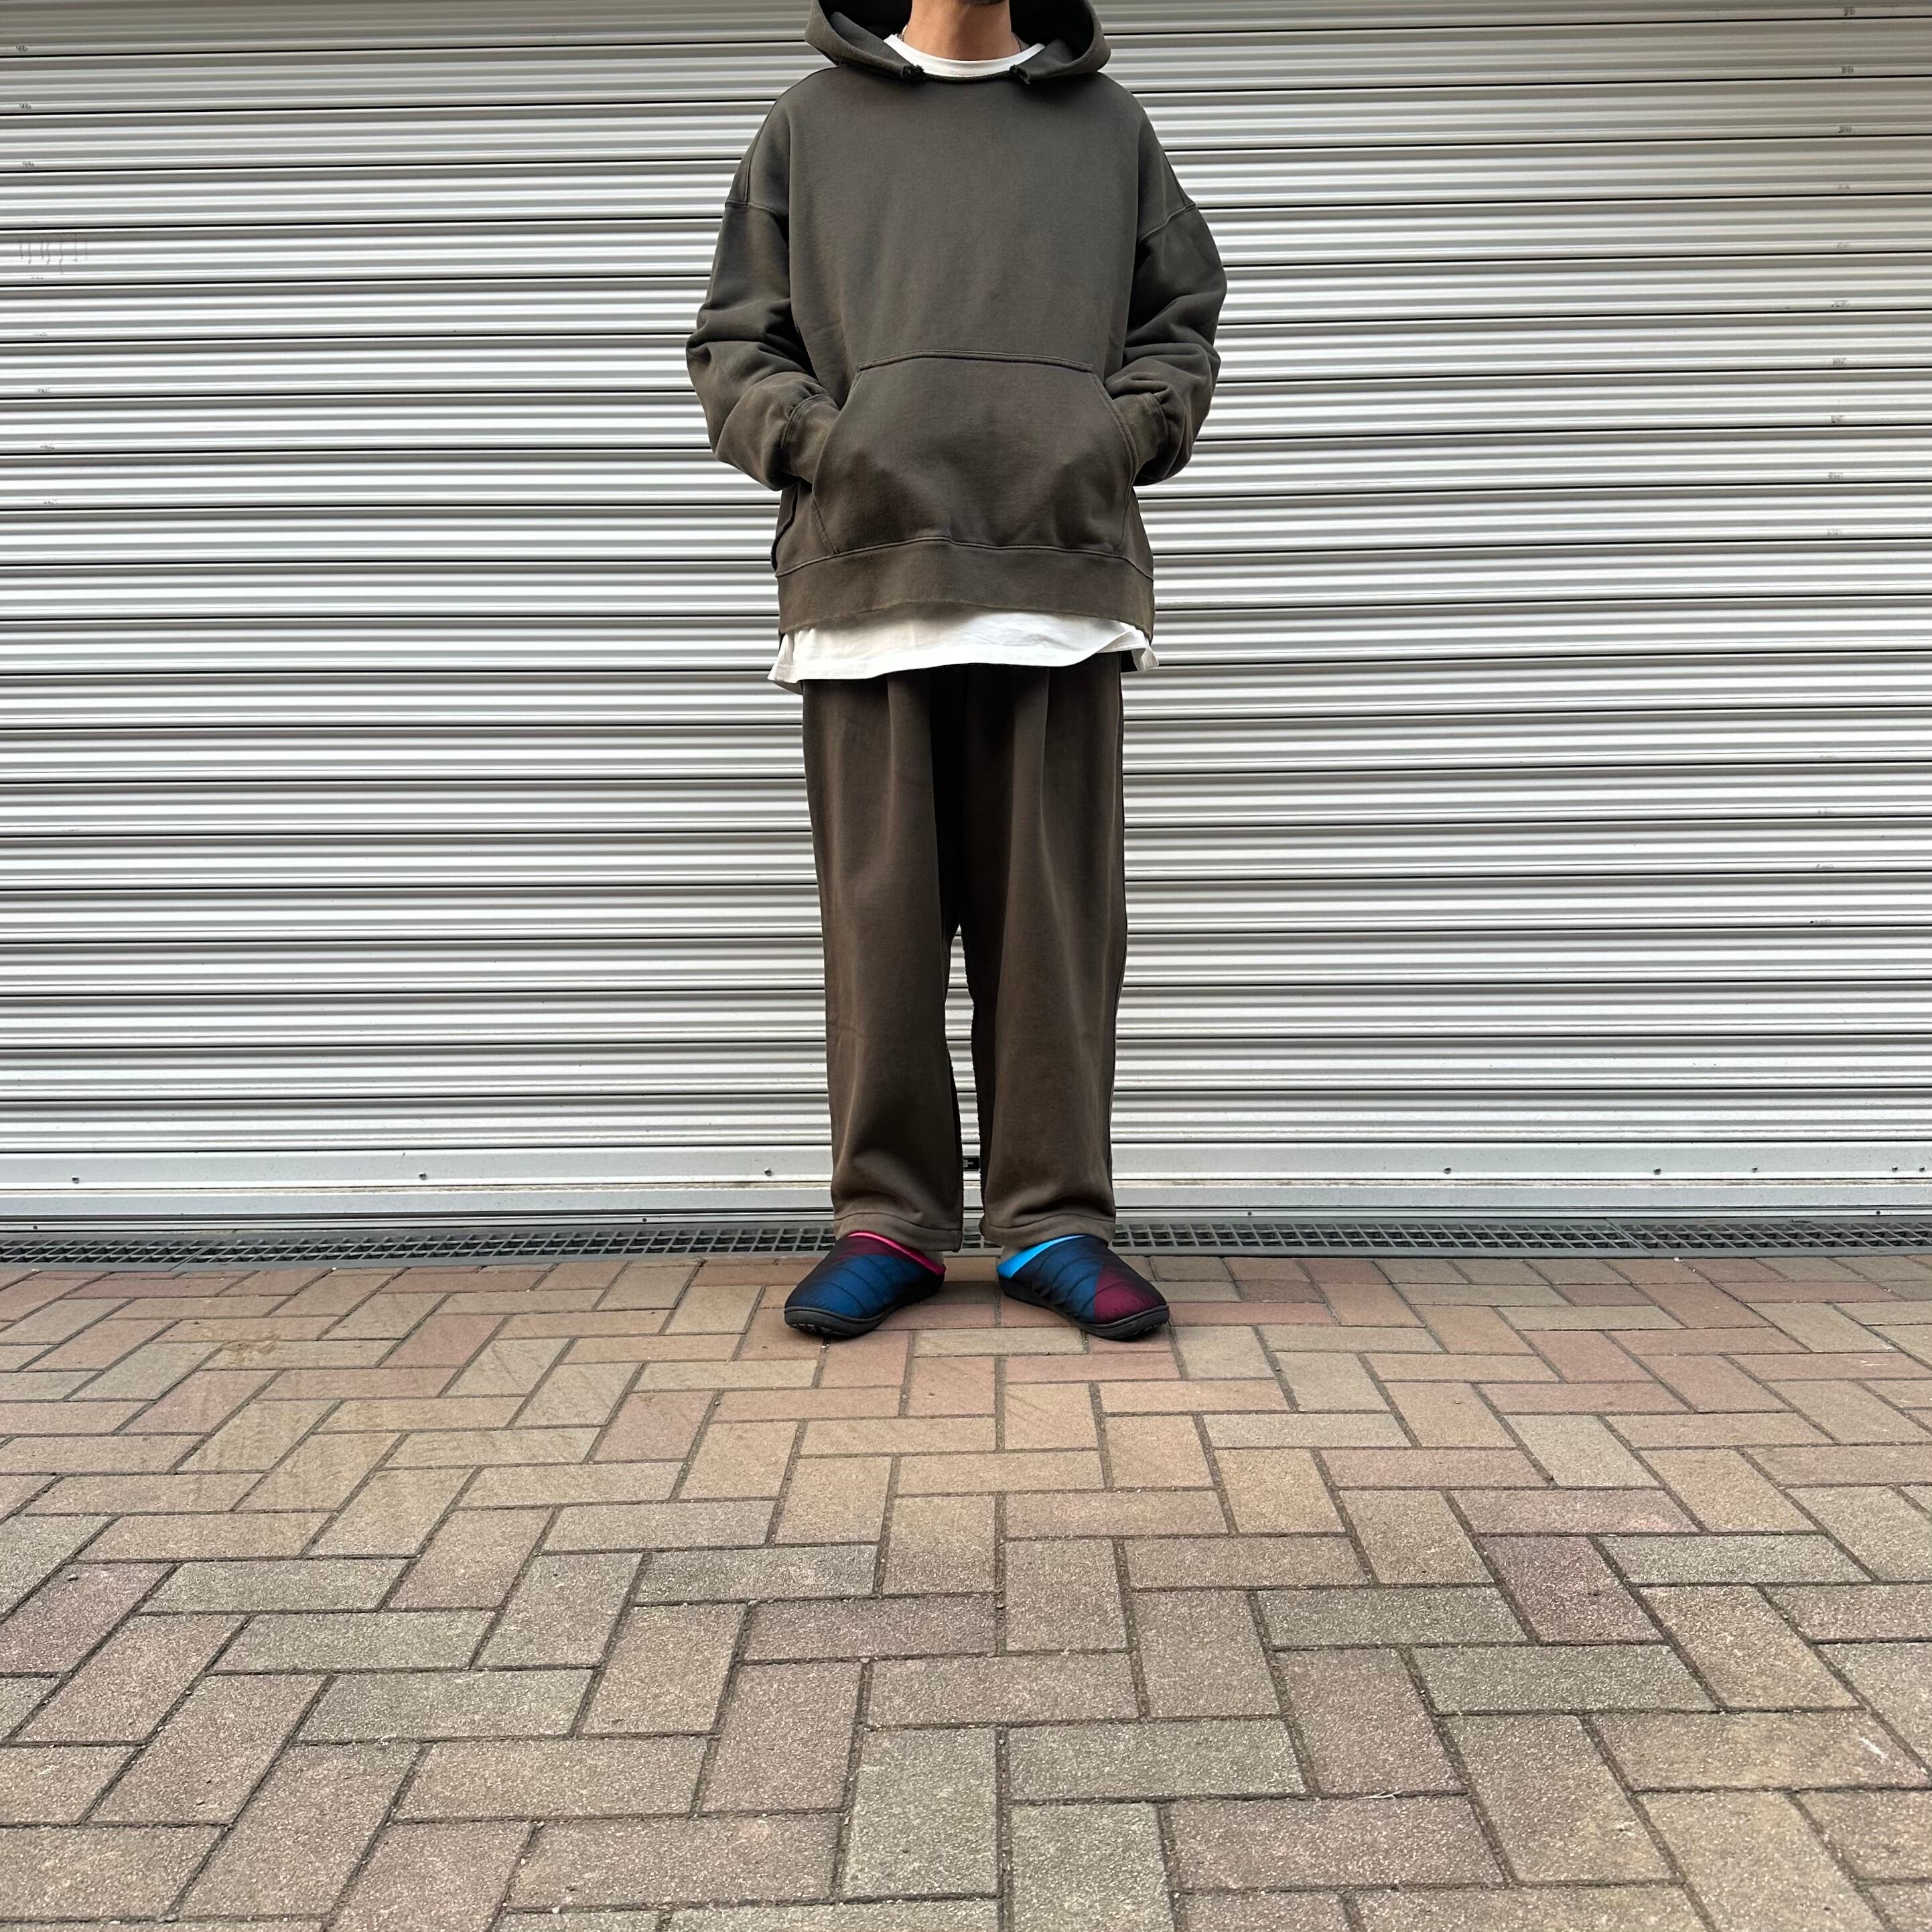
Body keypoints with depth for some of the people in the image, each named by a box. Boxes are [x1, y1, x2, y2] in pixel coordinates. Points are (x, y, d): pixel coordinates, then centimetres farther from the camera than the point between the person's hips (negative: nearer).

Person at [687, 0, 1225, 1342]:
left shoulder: (1107, 125, 20)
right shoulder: (814, 122, 18)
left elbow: (1180, 323, 20)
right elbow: (733, 342, 14)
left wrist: (1121, 434, 0)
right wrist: (815, 440, -5)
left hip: (1063, 571, 1)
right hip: (864, 567, 0)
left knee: (1055, 912, -1)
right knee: (882, 910, -1)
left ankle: (1055, 1218, 8)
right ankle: (889, 1219, 9)